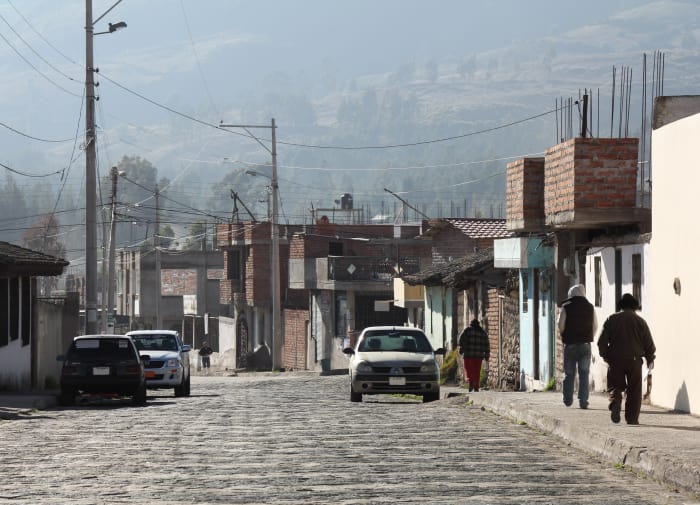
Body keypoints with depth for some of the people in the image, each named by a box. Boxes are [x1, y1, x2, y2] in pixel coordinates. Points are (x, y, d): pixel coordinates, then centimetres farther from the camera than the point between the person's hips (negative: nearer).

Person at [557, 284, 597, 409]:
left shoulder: (566, 307, -5)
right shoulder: (590, 307, 4)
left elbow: (560, 326, -9)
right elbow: (595, 326, 8)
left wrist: (564, 336, 10)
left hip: (570, 344, -1)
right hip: (585, 344, 1)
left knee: (569, 373, 11)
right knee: (584, 373, 3)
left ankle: (568, 399, 16)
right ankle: (583, 401, -5)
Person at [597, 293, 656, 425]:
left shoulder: (612, 319, 4)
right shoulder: (640, 321, 3)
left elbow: (602, 341, 1)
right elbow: (649, 343, 4)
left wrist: (604, 355, 15)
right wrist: (650, 359, 18)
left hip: (615, 359, 1)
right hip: (634, 359, -1)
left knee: (615, 386, 8)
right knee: (634, 390, 6)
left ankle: (615, 402, -22)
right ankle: (632, 418, 4)